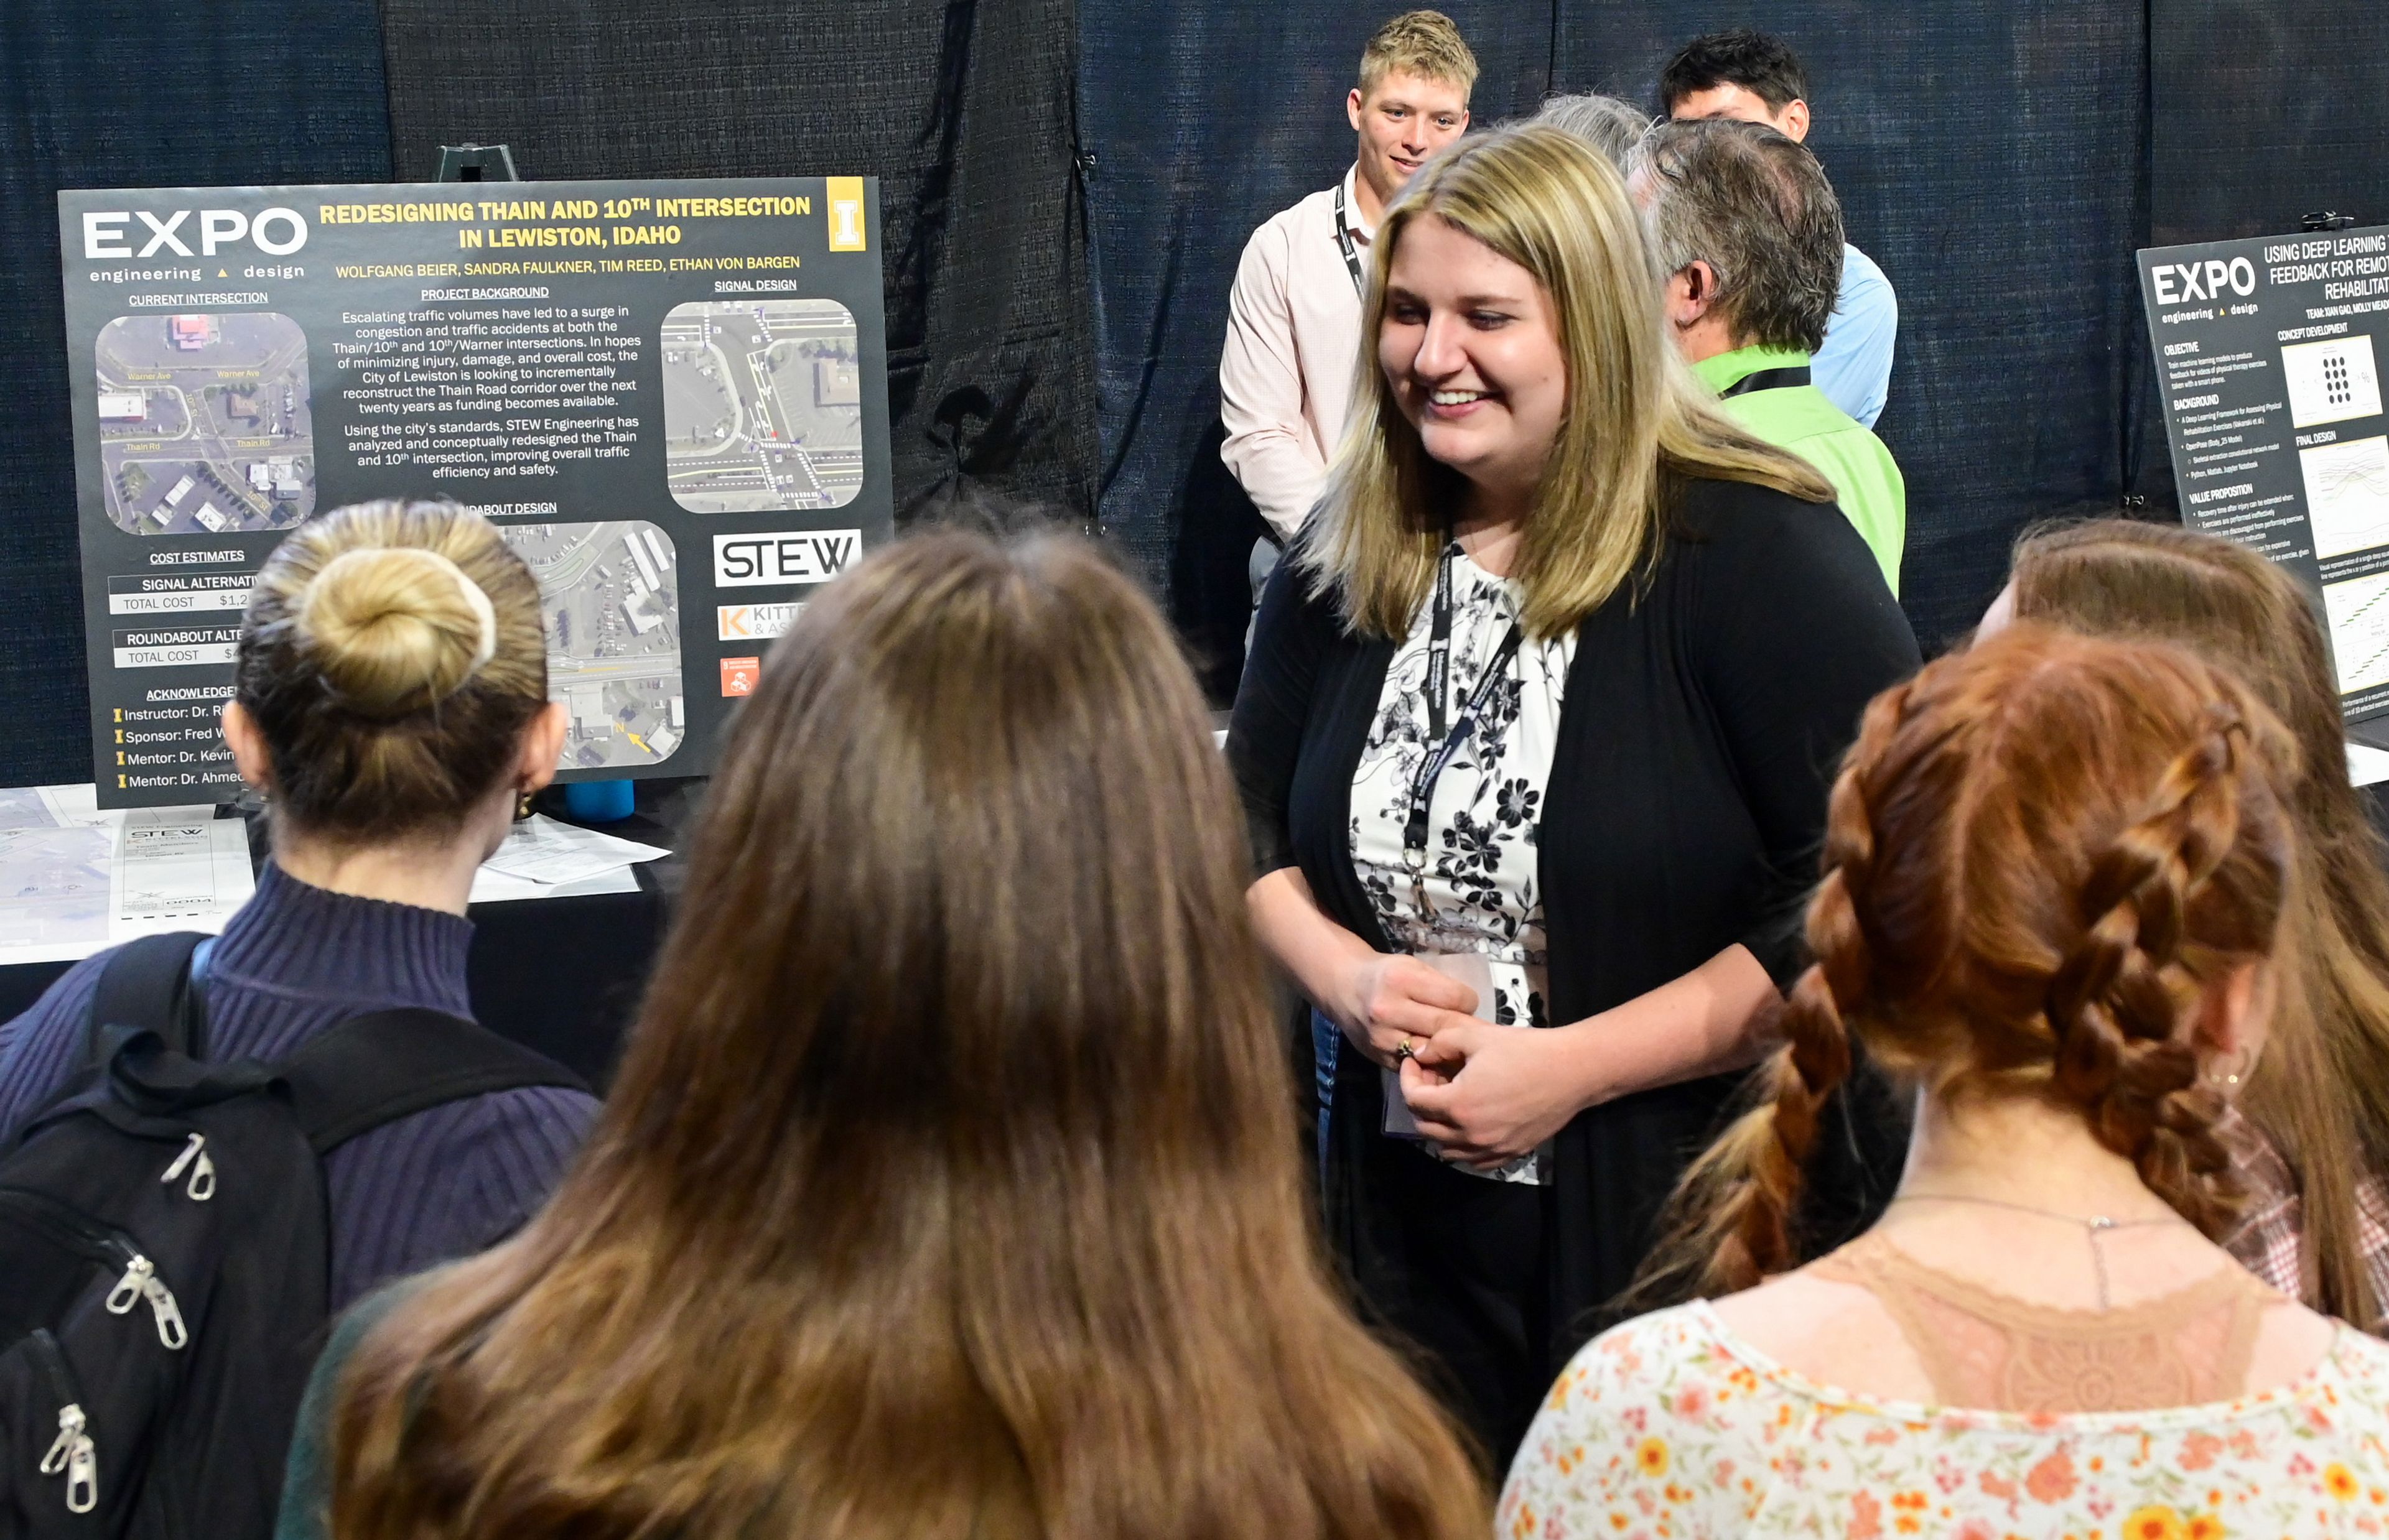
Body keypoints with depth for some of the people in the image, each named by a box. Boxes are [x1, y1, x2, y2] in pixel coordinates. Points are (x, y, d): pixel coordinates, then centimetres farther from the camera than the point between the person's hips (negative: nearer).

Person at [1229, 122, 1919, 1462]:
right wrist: (1343, 975, -6)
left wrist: (1574, 1065, -19)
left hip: (1693, 1246, -5)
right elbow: (1249, 820, 15)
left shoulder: (1758, 551, -14)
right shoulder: (1350, 559, 4)